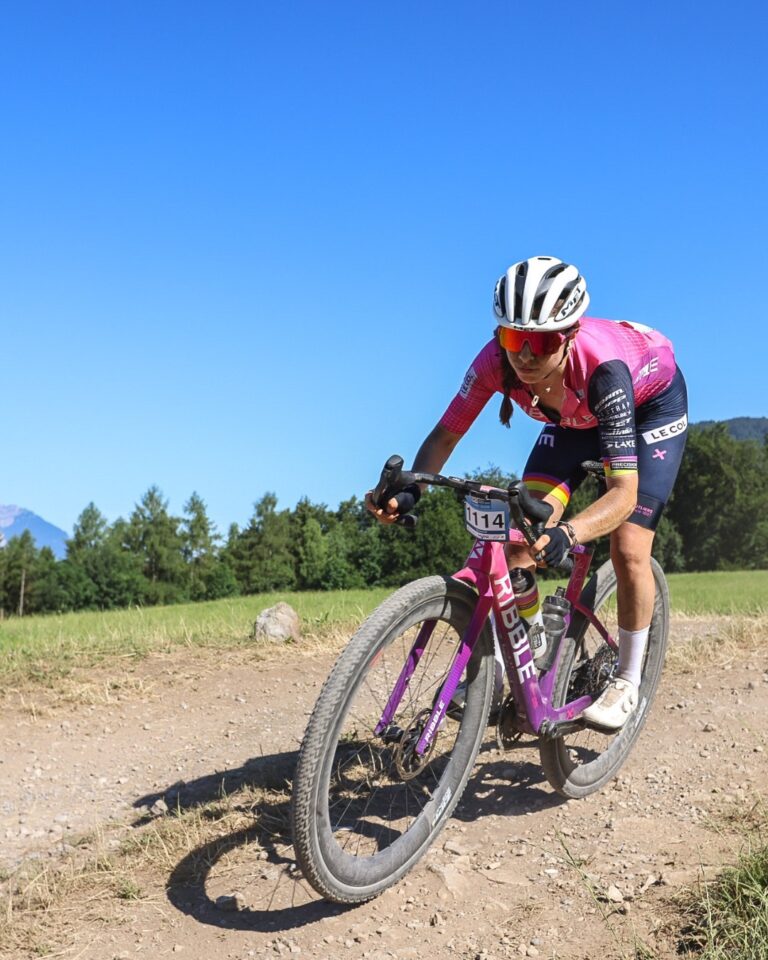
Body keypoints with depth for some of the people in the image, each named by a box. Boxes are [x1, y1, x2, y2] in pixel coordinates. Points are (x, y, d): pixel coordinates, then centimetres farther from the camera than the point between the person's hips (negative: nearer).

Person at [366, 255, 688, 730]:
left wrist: (566, 535, -64)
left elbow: (623, 490, -46)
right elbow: (446, 434, -21)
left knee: (629, 549, -15)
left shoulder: (600, 366, -44)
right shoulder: (496, 360, -32)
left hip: (651, 403, -4)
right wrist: (409, 490, -41)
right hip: (576, 415, 4)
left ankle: (627, 682, 7)